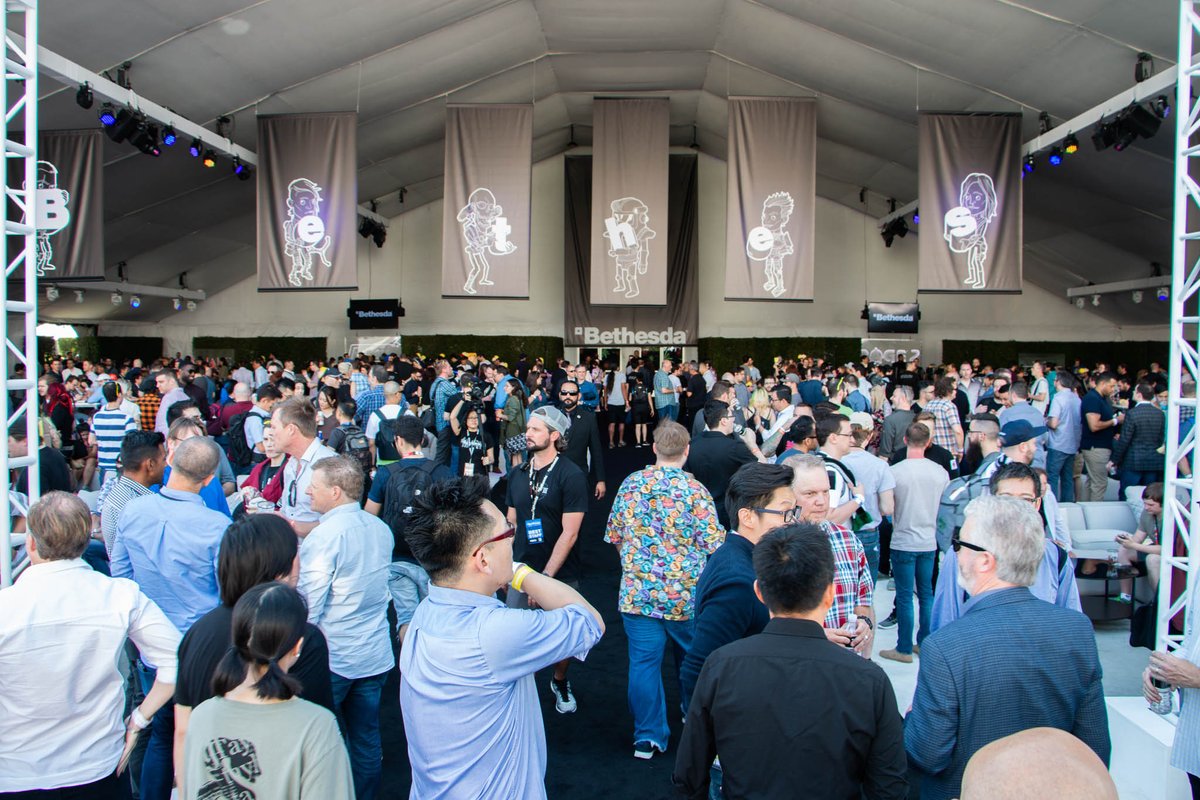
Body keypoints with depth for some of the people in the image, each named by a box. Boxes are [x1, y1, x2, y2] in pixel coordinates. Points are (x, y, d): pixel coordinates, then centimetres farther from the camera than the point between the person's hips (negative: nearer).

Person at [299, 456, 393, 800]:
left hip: (332, 657, -6)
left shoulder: (323, 535, -19)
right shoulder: (381, 528, 2)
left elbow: (307, 607, -18)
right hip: (376, 655, 6)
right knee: (367, 739, 15)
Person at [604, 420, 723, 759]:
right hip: (685, 595, -1)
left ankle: (647, 737, 14)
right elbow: (713, 544, -11)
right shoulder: (694, 489, -12)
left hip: (637, 591, 1)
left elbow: (614, 535, 6)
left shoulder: (631, 484, -2)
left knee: (643, 662, 7)